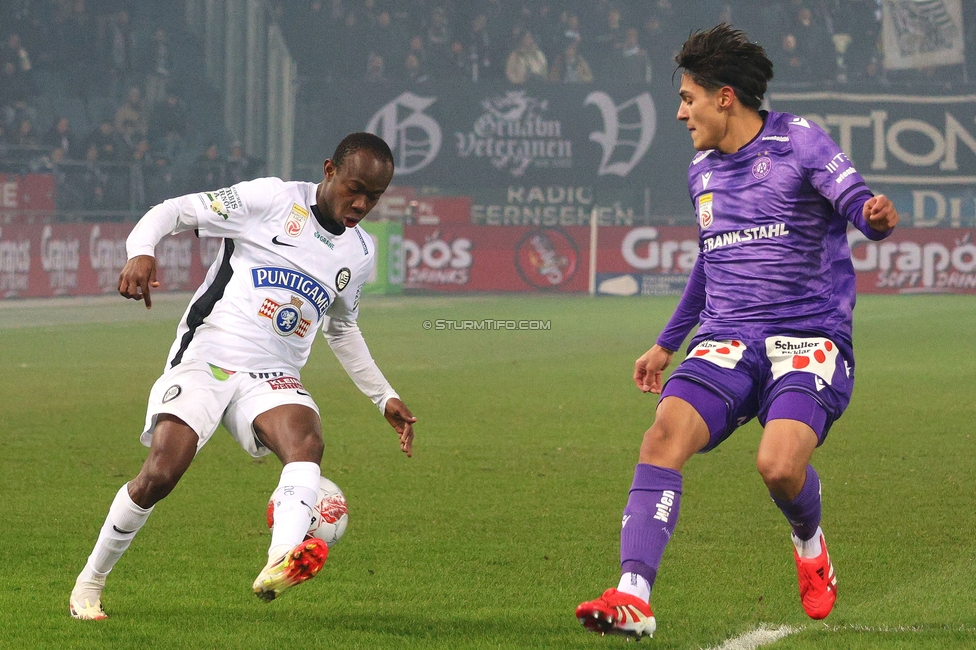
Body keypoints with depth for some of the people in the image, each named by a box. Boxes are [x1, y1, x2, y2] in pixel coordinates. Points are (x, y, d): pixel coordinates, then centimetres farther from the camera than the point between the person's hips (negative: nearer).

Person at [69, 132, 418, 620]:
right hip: (207, 356, -4)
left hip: (273, 378, 4)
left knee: (306, 440, -31)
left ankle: (280, 564, -57)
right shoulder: (272, 200, -1)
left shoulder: (360, 254, 16)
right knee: (161, 473, -20)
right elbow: (174, 212, -1)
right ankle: (90, 583, 5)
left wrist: (385, 398, 31)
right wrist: (141, 252, -22)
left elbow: (341, 330, 34)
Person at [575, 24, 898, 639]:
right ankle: (634, 598, -29)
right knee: (664, 436, -23)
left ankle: (810, 546, 10)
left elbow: (855, 201, -15)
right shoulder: (702, 171, 18)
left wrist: (876, 216, -39)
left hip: (808, 339, -5)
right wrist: (668, 342, 36)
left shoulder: (798, 141, -2)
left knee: (780, 465, -27)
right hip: (726, 342, 5)